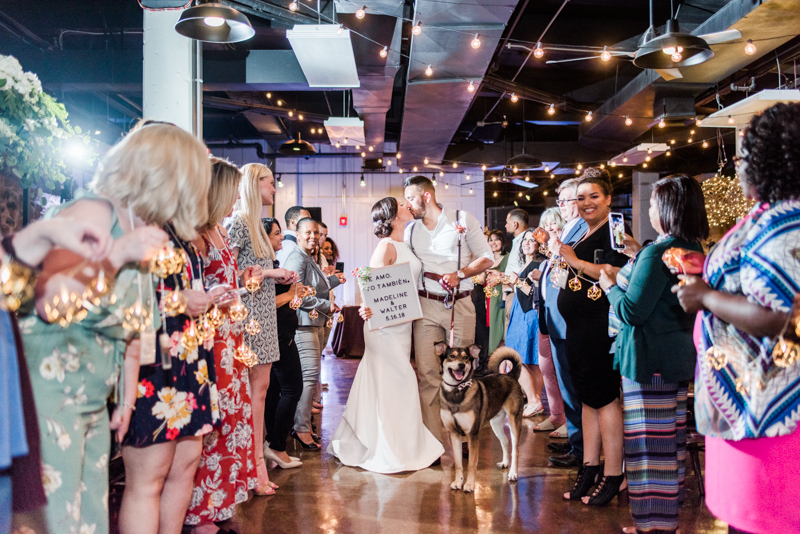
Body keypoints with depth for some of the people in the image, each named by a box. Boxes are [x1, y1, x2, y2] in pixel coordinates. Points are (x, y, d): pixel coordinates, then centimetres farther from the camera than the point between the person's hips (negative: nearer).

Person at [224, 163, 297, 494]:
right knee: (250, 389, -4)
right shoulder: (237, 223, -10)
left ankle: (257, 462, 12)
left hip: (263, 314, 9)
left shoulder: (256, 224, 18)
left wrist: (281, 278, 5)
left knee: (260, 386, 7)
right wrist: (268, 273, -14)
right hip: (246, 314, -9)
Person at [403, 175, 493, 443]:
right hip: (425, 305, 3)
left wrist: (459, 274, -12)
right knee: (427, 374, -5)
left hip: (459, 305, -3)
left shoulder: (462, 219, 2)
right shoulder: (410, 230, 14)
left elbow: (486, 258, 3)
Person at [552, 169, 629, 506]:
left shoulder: (614, 232, -9)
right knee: (587, 398, 13)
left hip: (601, 329, -9)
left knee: (604, 398, -4)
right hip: (579, 330, 9)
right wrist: (560, 256, 16)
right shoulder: (584, 236, 18)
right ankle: (589, 470, 21)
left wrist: (575, 261, -18)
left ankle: (614, 477, 5)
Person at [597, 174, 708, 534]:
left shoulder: (656, 253, -21)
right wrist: (638, 256, 21)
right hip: (680, 355, 10)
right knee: (671, 437, 17)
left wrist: (610, 285, -3)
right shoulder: (693, 251, 8)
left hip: (649, 360, -10)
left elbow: (632, 311, -20)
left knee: (647, 441, -1)